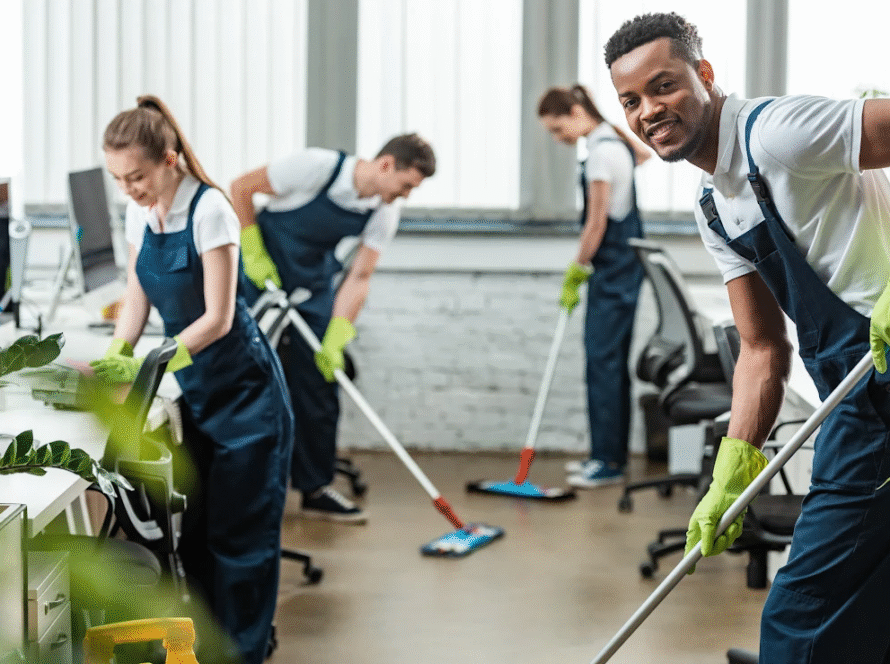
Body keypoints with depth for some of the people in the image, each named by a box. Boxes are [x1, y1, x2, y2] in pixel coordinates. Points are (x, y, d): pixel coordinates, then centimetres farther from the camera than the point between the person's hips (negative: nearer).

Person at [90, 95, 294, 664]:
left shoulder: (209, 210, -20)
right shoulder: (141, 214, 2)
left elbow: (217, 318, -21)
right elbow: (137, 301, 7)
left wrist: (144, 366, -26)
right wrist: (113, 359, -10)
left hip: (244, 388, -7)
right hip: (194, 387, 7)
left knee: (237, 530, -2)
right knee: (194, 527, 10)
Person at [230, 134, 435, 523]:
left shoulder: (384, 215, -9)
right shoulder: (318, 167, -25)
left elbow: (358, 279, -8)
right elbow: (241, 188, -16)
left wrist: (335, 340, -17)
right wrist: (254, 253, -16)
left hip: (314, 289, 5)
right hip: (262, 276, -5)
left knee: (318, 386, 3)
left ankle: (315, 489, 13)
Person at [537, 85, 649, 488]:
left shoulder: (601, 150, -17)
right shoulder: (614, 138, 11)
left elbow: (597, 221, -17)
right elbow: (645, 153, 34)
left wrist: (577, 271, -10)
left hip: (613, 265, -10)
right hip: (622, 262, 10)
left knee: (602, 357, -10)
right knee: (611, 358, 12)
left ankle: (608, 461, -8)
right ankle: (611, 454, 17)